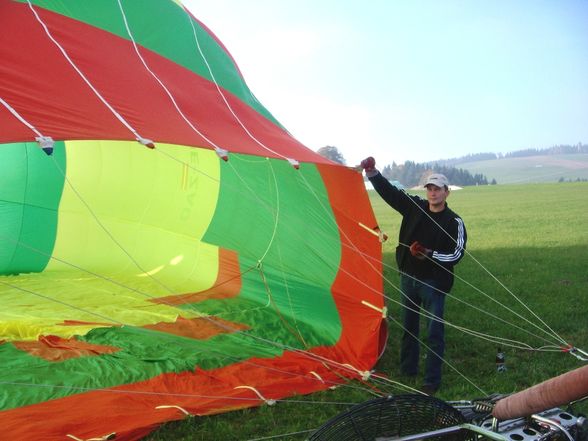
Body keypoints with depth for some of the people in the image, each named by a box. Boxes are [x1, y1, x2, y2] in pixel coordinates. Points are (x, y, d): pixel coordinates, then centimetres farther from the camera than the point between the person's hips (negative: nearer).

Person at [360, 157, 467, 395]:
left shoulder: (454, 222, -8)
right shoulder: (414, 206, 1)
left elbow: (456, 254, -11)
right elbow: (389, 192, -4)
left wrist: (430, 255, -24)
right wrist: (372, 172, -17)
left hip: (433, 283, -4)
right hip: (408, 277, 4)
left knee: (434, 332, -1)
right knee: (408, 326, 17)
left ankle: (432, 380, 10)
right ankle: (407, 370, 33)